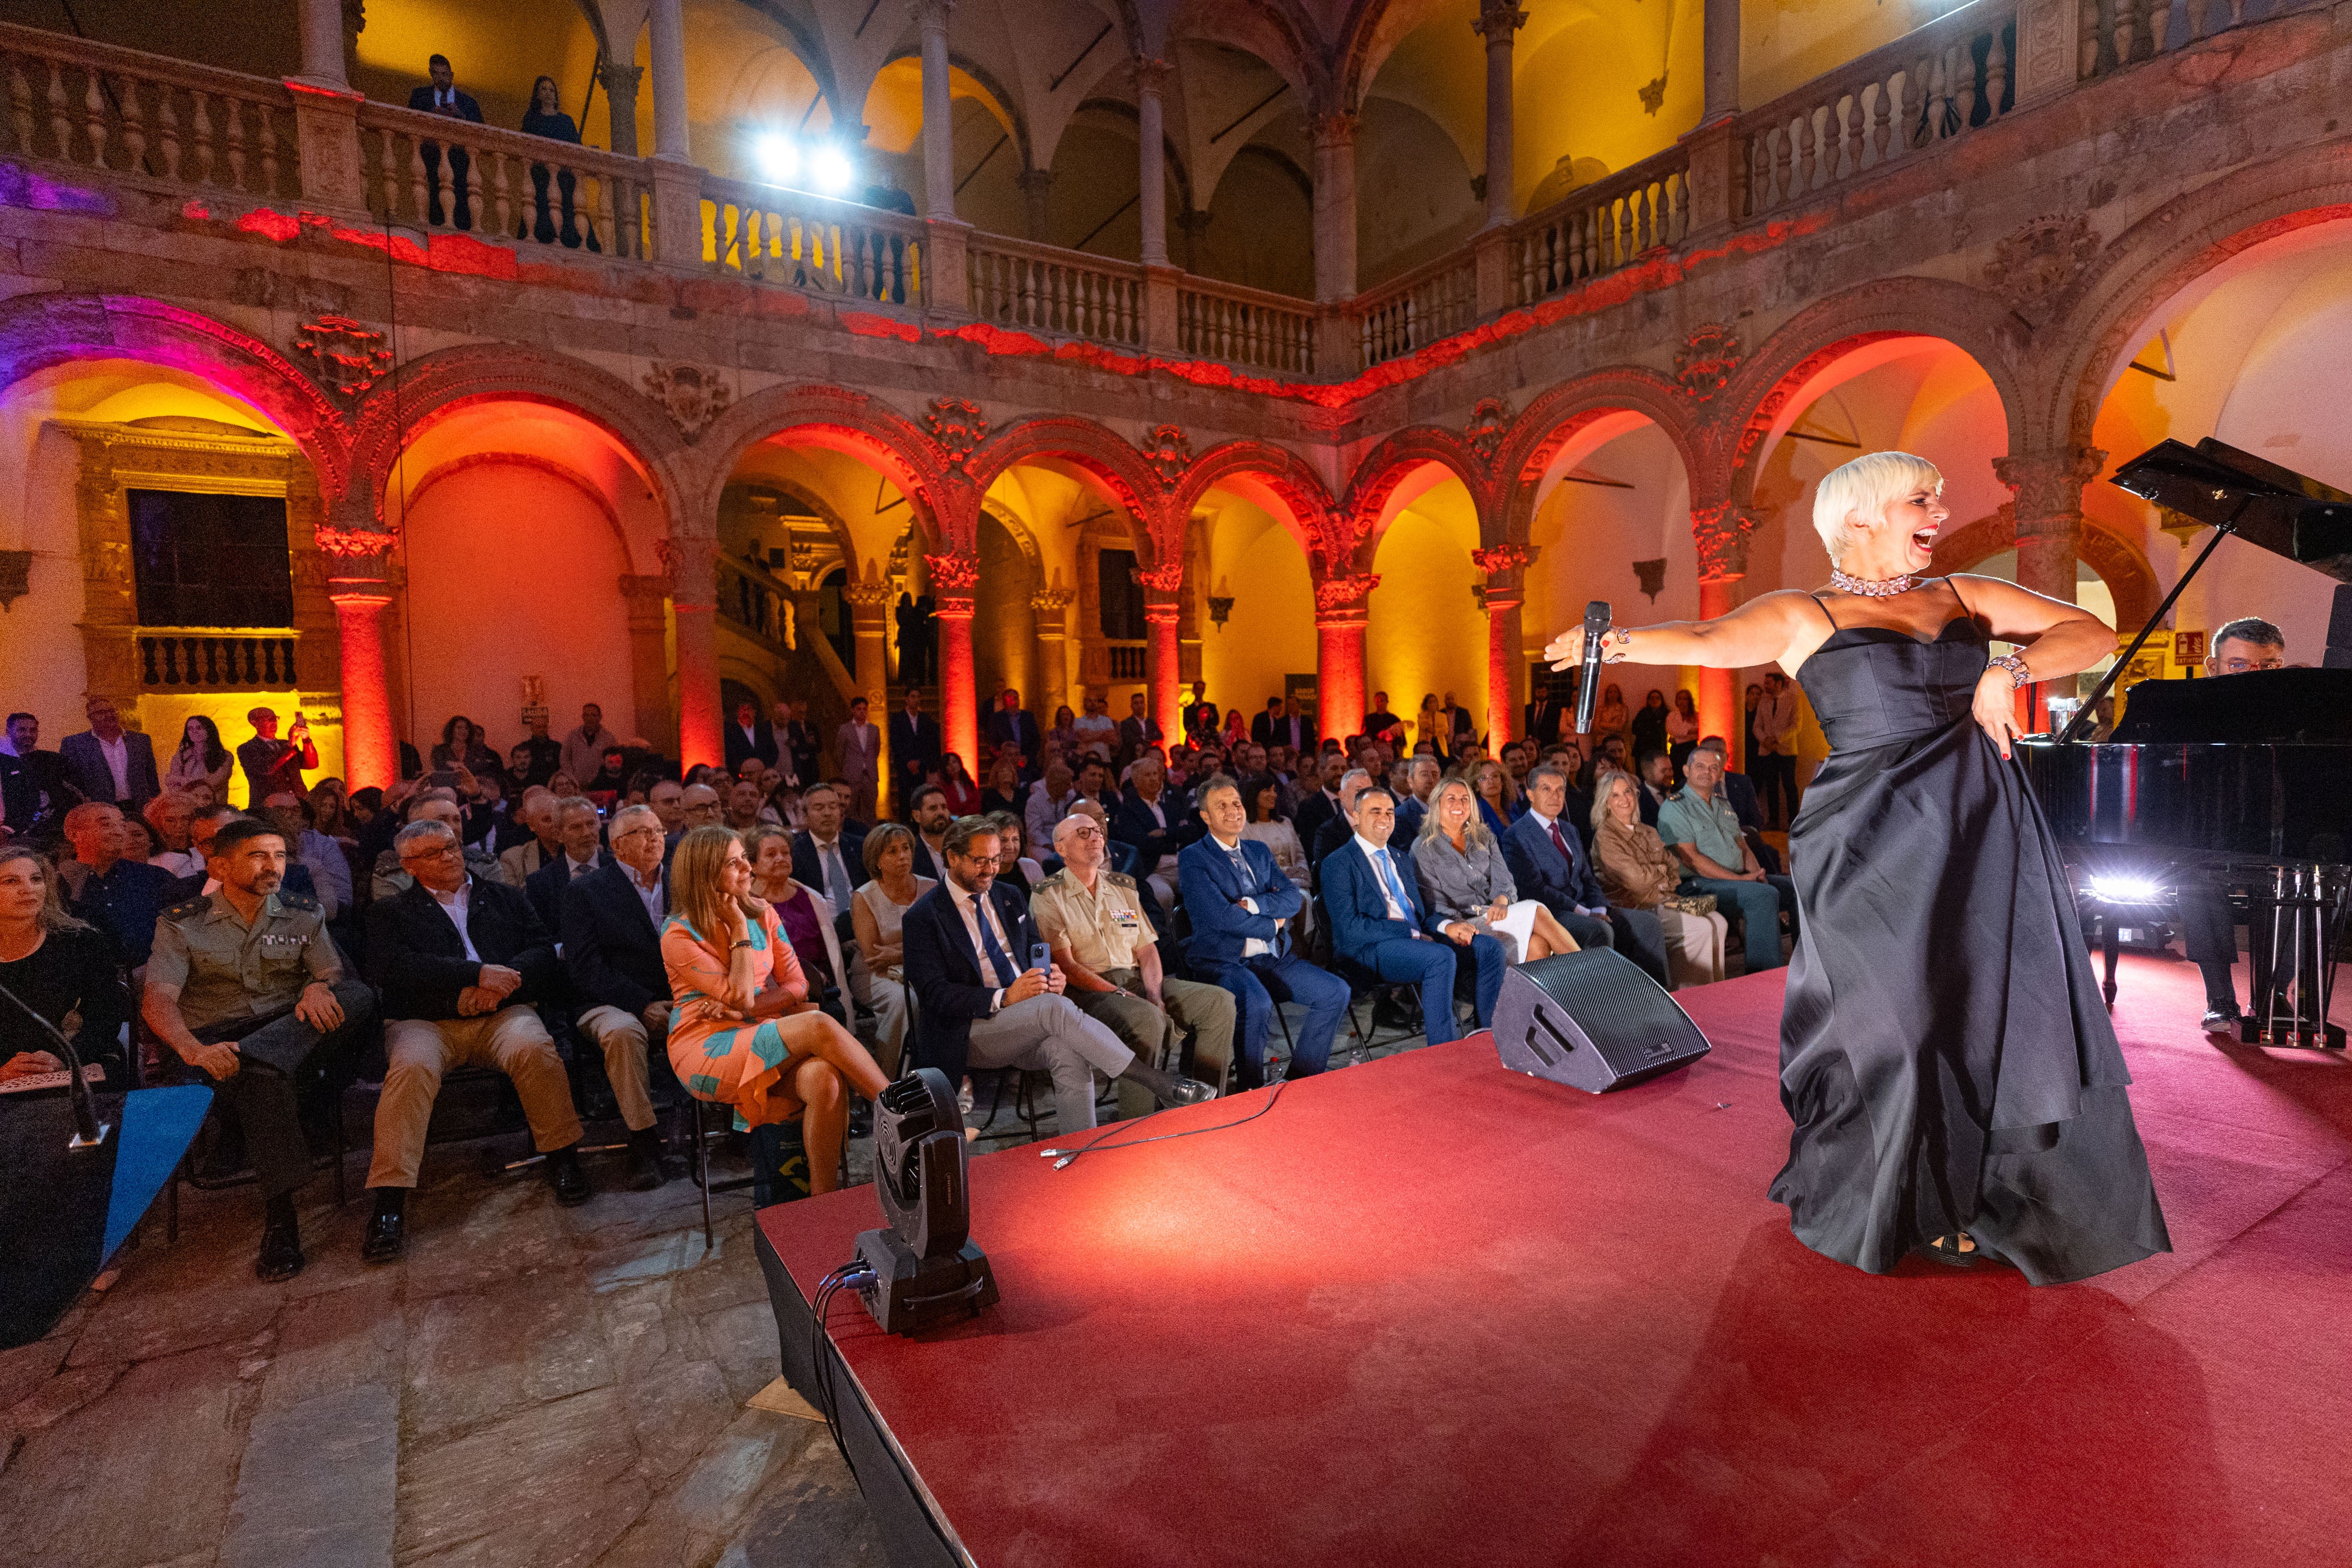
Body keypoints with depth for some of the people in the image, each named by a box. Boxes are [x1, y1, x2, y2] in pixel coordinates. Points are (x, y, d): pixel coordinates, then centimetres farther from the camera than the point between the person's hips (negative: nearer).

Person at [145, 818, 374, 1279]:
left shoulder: (305, 914, 11)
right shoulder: (181, 924, 3)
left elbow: (334, 975, 5)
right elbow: (157, 1002, -9)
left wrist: (318, 987, -23)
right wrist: (194, 1050, -30)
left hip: (292, 1030, 2)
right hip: (217, 1038, -2)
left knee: (358, 997, -30)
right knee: (262, 1077, -38)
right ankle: (280, 1220, -37)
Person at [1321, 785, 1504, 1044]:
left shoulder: (1402, 858, 22)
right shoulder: (1339, 864, -4)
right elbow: (1349, 927, -14)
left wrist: (1446, 925, -2)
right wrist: (1411, 933, -17)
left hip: (1417, 939, 8)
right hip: (1369, 949, -8)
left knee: (1489, 947, -8)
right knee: (1441, 957, -32)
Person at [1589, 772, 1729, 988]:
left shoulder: (1648, 833, 15)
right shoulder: (1605, 836, -11)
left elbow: (1674, 867, 15)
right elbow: (1637, 879, -18)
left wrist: (1666, 882, -6)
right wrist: (1660, 871, 1)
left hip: (1663, 900, 8)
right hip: (1633, 909, -8)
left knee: (1719, 922, -10)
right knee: (1701, 929, -20)